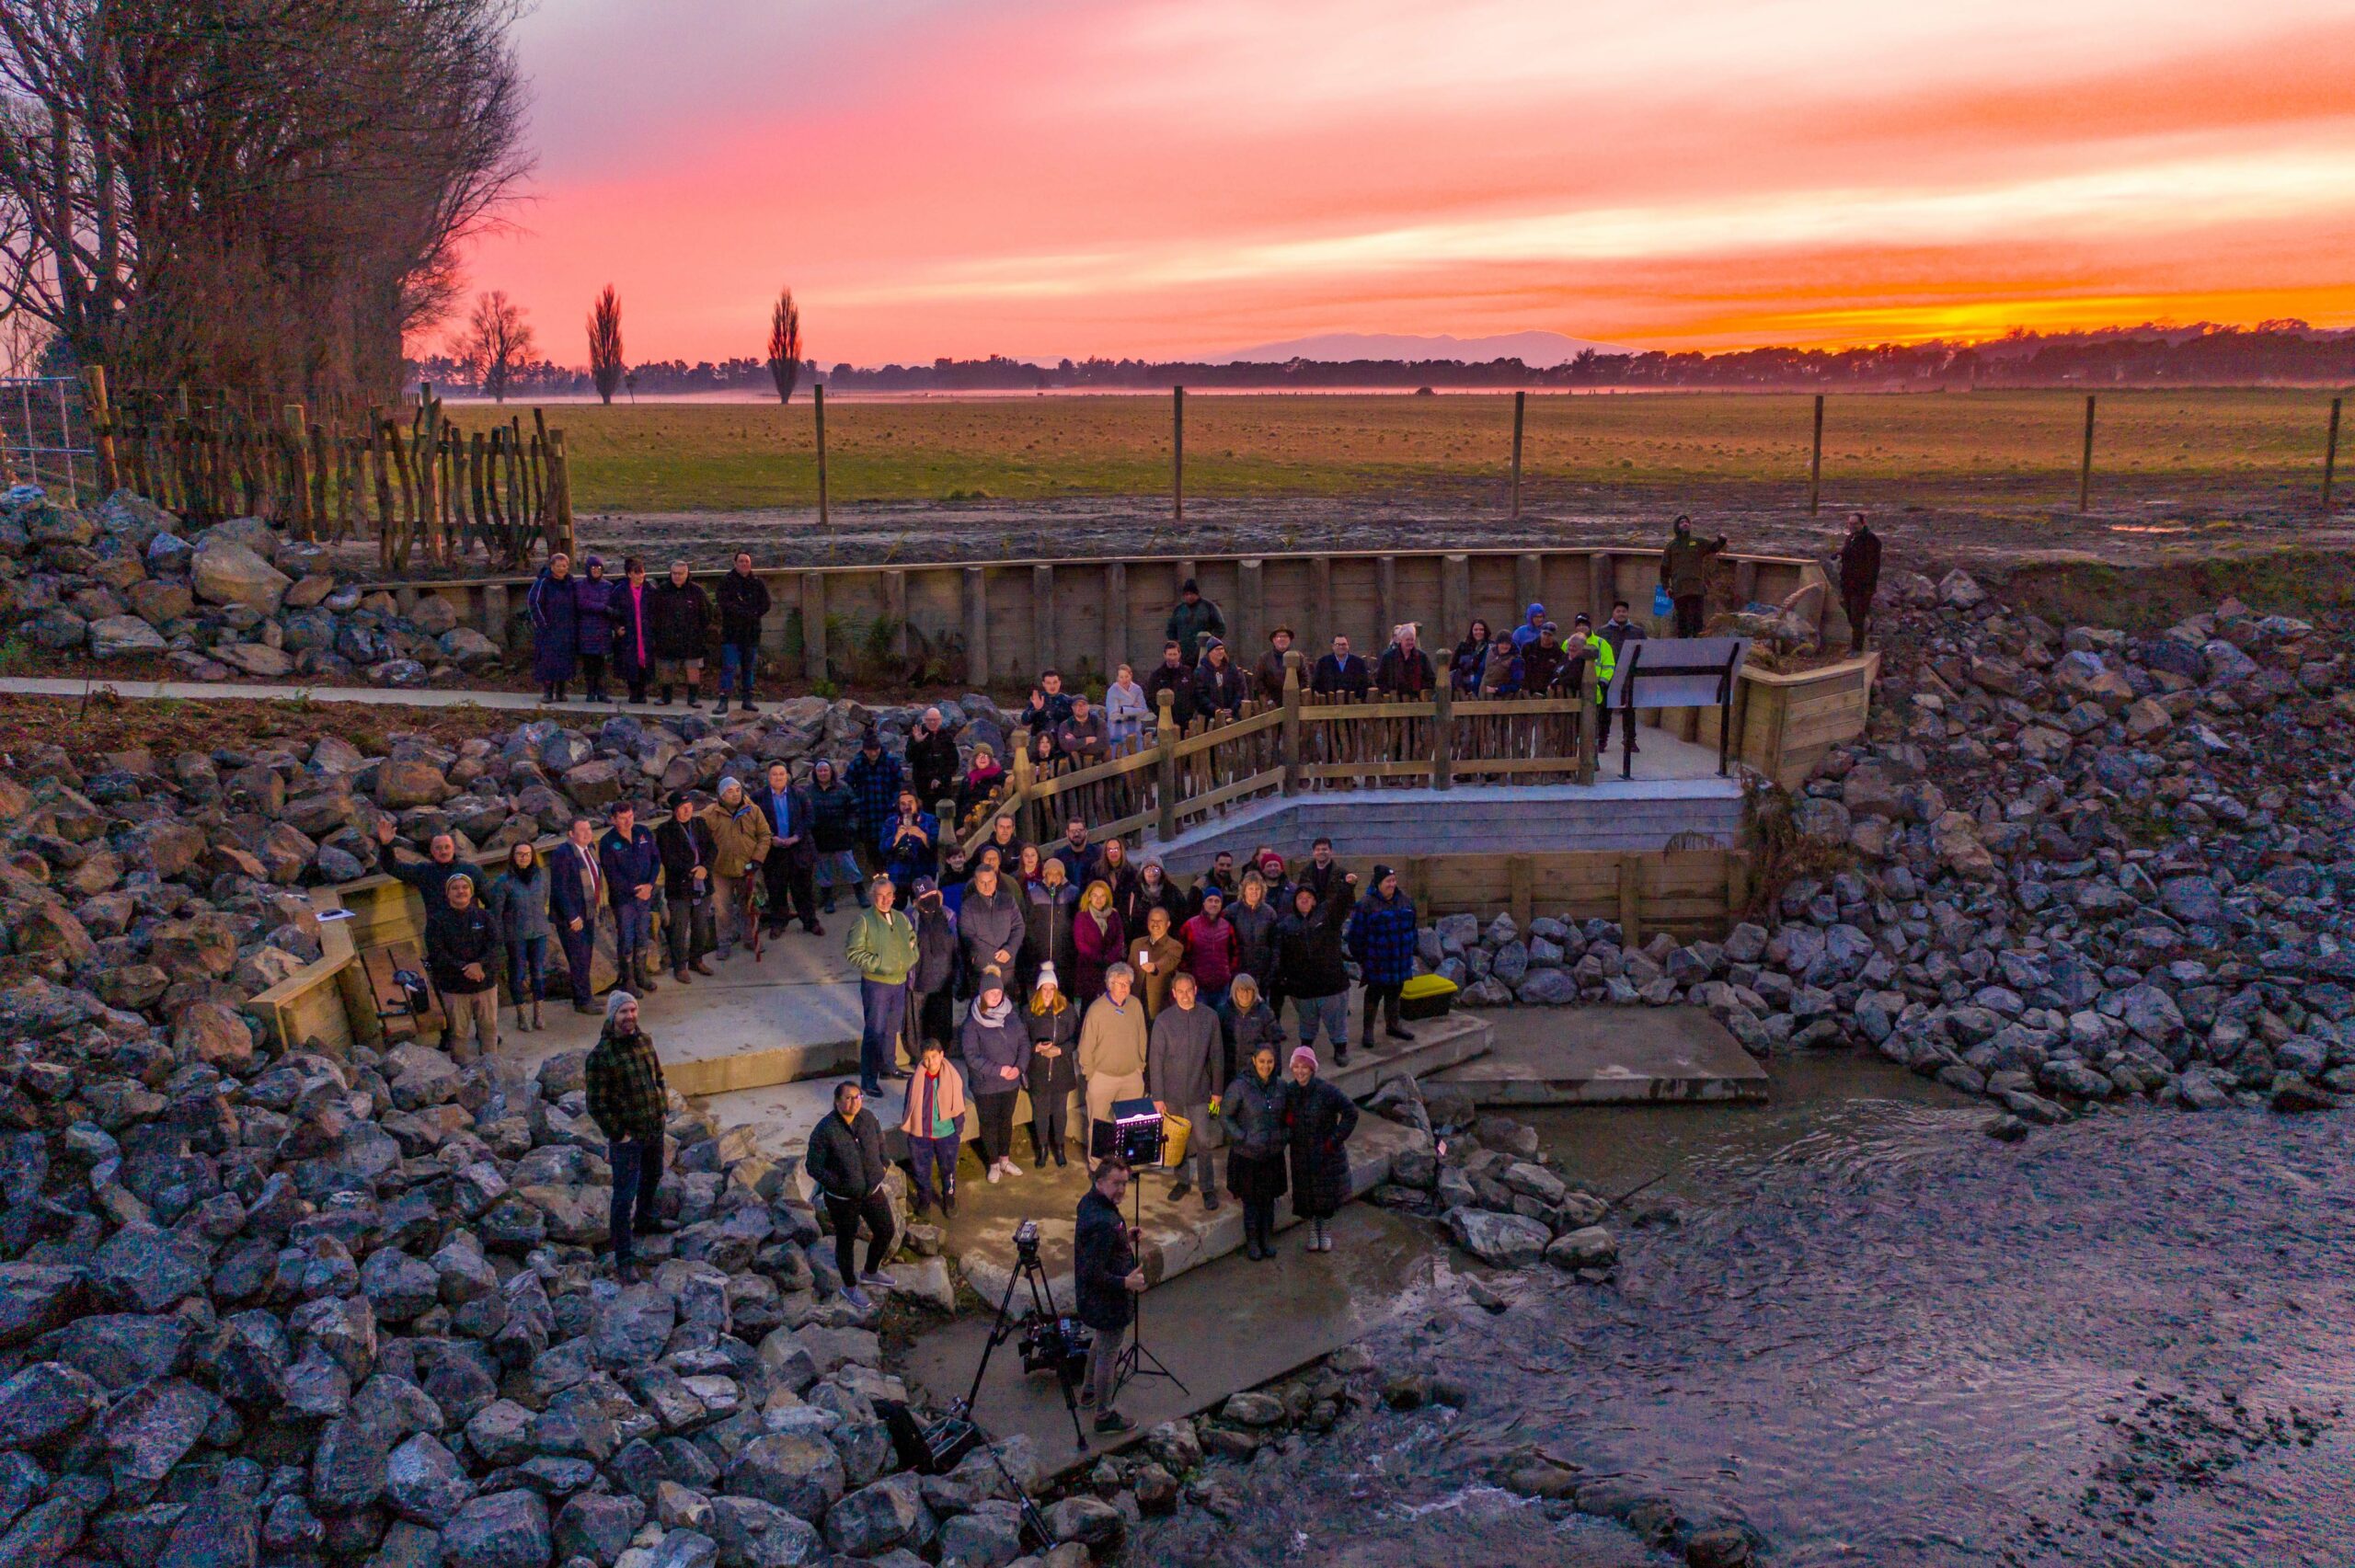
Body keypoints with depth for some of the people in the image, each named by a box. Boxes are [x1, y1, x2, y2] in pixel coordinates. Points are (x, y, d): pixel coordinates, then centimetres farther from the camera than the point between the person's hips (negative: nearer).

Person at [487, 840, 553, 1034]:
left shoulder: (541, 875, 2)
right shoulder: (504, 880, -10)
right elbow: (496, 911, -7)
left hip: (539, 932, 3)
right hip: (515, 935, -3)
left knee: (539, 972, 6)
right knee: (517, 974, 5)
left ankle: (537, 1015, 18)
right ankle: (521, 1016, 19)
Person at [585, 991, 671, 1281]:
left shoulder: (644, 1040, 1)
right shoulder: (600, 1055, -21)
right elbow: (596, 1104, -18)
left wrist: (664, 1110, 8)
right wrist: (617, 1134, -17)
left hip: (654, 1128, 7)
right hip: (626, 1136, -7)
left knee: (652, 1177, 27)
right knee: (624, 1195, -3)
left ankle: (643, 1221, 53)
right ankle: (623, 1259, 6)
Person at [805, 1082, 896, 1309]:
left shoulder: (867, 1117, -11)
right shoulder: (824, 1130, -27)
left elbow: (879, 1138, 10)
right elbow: (813, 1166, -19)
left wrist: (884, 1164, 1)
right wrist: (839, 1185, -21)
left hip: (872, 1190, 6)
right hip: (842, 1198, -5)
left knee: (886, 1231, 17)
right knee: (847, 1241, 15)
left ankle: (870, 1273, 45)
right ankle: (849, 1286, 41)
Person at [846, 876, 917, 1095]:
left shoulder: (901, 918, 8)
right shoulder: (864, 920, -11)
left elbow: (913, 940, 23)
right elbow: (854, 953, -13)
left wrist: (910, 958, 4)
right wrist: (878, 964, -20)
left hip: (900, 982, 6)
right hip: (875, 984, -6)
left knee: (892, 1028, 19)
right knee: (874, 1032, -4)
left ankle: (888, 1066, 36)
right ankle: (868, 1079, 3)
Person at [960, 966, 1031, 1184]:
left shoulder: (1011, 1016, -3)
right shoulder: (973, 1022, -17)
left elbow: (1024, 1043, 2)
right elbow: (971, 1055, -18)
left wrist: (1019, 1067, -14)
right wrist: (998, 1070, -21)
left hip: (1011, 1082, 4)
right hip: (986, 1084, -4)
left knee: (1006, 1121, 20)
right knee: (989, 1124, 12)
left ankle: (1005, 1159, 39)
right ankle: (993, 1164, 31)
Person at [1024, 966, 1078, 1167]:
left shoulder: (1067, 1009, -5)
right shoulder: (1029, 1011, -4)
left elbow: (1076, 1038, -4)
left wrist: (1059, 1050, -19)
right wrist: (1037, 1048, -17)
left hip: (1062, 1070, 0)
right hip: (1038, 1071, 0)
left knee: (1060, 1111, 12)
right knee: (1040, 1111, 11)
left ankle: (1059, 1147, 31)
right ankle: (1042, 1147, 31)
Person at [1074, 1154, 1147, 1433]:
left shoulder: (1089, 1200, -3)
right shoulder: (1103, 1223, -35)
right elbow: (1094, 1274, -31)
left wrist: (1124, 1237, 8)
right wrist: (1125, 1282, -30)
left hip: (1093, 1297, 10)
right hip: (1108, 1301, -10)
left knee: (1101, 1340, 31)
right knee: (1108, 1354, 8)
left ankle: (1090, 1389, 51)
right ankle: (1104, 1416, 25)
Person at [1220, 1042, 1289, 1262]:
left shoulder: (1280, 1085, -4)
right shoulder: (1240, 1086, -19)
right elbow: (1224, 1116, -10)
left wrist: (1283, 1136, -1)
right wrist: (1243, 1137, -16)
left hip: (1273, 1153, 4)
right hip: (1247, 1154, -4)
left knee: (1269, 1197, 16)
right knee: (1250, 1199, 9)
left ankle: (1267, 1238, 35)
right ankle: (1252, 1242, 27)